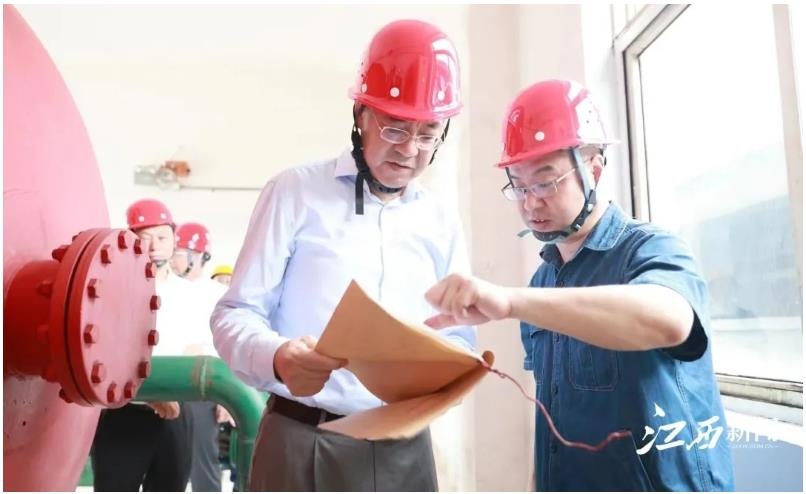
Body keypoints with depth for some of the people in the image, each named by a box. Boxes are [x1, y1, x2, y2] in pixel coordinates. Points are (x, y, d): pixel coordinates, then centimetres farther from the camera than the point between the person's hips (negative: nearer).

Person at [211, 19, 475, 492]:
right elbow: (235, 313, -6)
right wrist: (276, 357, -27)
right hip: (302, 442, -3)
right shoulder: (296, 191, -4)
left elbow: (460, 336, 10)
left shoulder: (442, 221, 8)